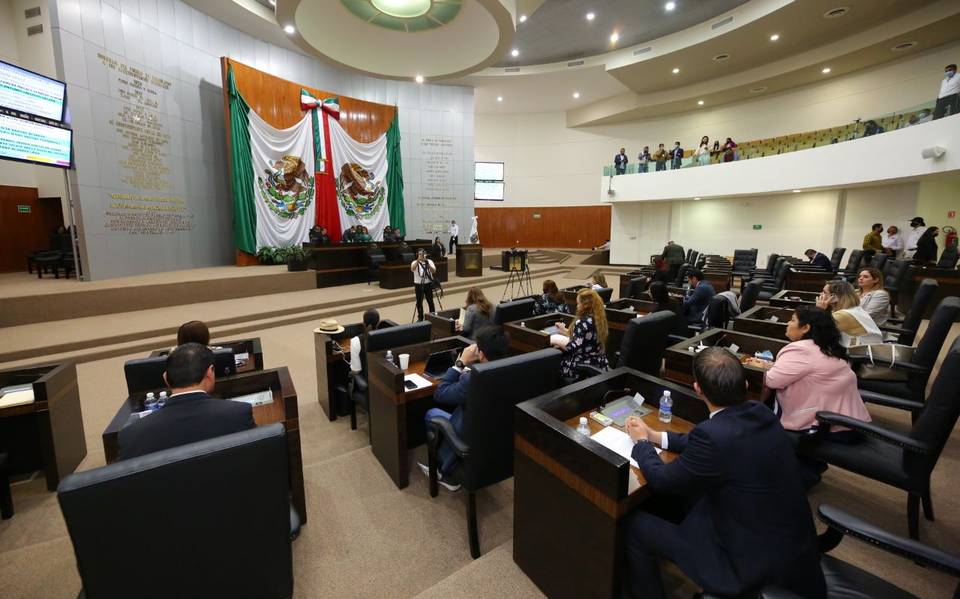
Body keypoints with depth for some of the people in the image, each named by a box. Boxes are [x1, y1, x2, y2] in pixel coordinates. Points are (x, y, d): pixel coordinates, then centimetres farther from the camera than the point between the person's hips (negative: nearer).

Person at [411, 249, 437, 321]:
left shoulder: (429, 261, 2)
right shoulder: (415, 262, -1)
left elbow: (434, 271, -13)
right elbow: (412, 269, -23)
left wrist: (427, 263, -25)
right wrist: (418, 260, -33)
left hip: (428, 284, 0)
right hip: (418, 285, 0)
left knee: (430, 301, 4)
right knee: (419, 302, 7)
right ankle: (420, 318, 19)